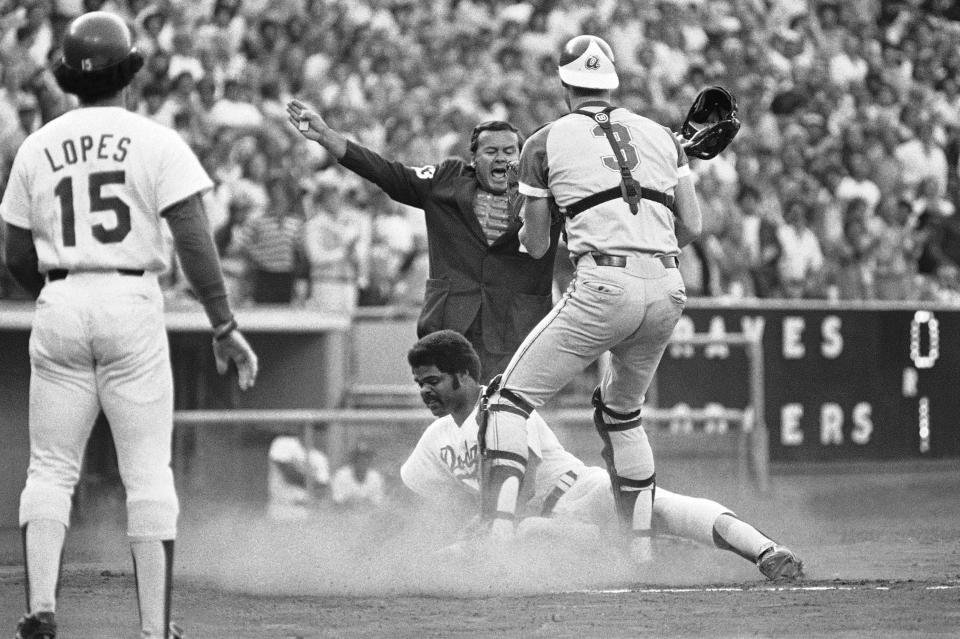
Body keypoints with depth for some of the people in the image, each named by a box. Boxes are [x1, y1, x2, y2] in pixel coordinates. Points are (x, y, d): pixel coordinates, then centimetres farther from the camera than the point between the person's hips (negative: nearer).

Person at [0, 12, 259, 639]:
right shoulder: (156, 142, -2)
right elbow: (195, 241, -9)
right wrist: (225, 327, -6)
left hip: (59, 306, 2)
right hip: (132, 305, -2)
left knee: (51, 467, 9)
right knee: (147, 471, 1)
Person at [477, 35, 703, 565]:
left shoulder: (545, 143, 7)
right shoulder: (661, 135, 18)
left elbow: (535, 246, 13)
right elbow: (692, 228, 15)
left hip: (604, 287, -5)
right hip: (668, 291, 5)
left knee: (509, 401, 2)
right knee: (621, 412, 27)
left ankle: (497, 540, -15)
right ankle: (640, 555, 23)